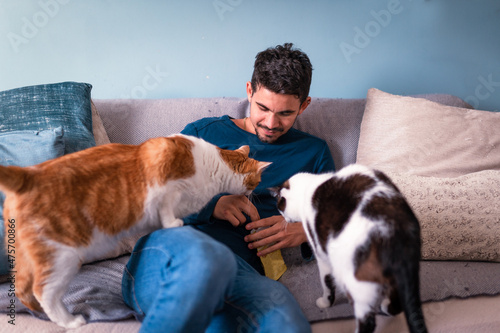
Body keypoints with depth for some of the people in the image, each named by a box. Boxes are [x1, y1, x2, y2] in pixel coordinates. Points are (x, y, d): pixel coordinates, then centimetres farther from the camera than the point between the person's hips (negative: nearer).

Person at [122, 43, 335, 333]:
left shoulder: (313, 151, 26)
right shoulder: (202, 131, 22)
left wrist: (305, 231, 2)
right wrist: (211, 205, -3)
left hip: (241, 266, 1)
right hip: (171, 249, 0)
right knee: (205, 258, -42)